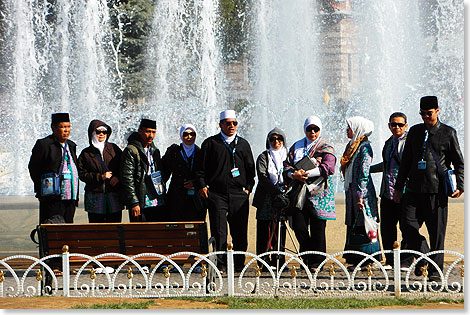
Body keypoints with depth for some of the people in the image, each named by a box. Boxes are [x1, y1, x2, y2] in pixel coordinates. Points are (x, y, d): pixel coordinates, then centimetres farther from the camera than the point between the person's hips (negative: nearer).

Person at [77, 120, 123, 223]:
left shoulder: (113, 149, 11)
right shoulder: (86, 153, 6)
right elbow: (82, 174, -1)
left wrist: (117, 177, -6)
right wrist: (100, 177, -12)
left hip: (114, 195, 1)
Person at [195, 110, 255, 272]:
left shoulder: (243, 144, 15)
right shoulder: (210, 143, 7)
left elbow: (250, 168, 18)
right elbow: (201, 167, 7)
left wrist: (248, 187, 7)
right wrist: (202, 186, -4)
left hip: (239, 195, 2)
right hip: (217, 194, -2)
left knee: (240, 233, 2)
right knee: (219, 233, -7)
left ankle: (238, 265, 10)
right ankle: (220, 264, -4)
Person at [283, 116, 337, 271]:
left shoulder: (326, 148, 4)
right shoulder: (296, 146, 16)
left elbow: (328, 167, -10)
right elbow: (287, 165, 10)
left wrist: (308, 173, -20)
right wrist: (293, 174, -13)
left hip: (318, 193, -3)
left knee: (318, 228, -3)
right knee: (299, 226, -3)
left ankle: (316, 262, 5)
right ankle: (306, 255, 19)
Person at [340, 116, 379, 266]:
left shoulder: (365, 147, -11)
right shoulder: (352, 145, 17)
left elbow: (364, 174, -17)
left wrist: (360, 195, -21)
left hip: (362, 192, -9)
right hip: (351, 192, 9)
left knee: (362, 227, -8)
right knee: (352, 225, 8)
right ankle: (354, 260, 10)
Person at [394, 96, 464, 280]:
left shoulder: (448, 133, 4)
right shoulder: (415, 131, 14)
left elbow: (459, 162, 6)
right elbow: (406, 161, 20)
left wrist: (460, 186, -6)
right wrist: (399, 187, 19)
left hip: (437, 190, -4)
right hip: (414, 188, 4)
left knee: (437, 231, -2)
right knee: (407, 224, -7)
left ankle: (435, 270, 6)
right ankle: (423, 257, 14)